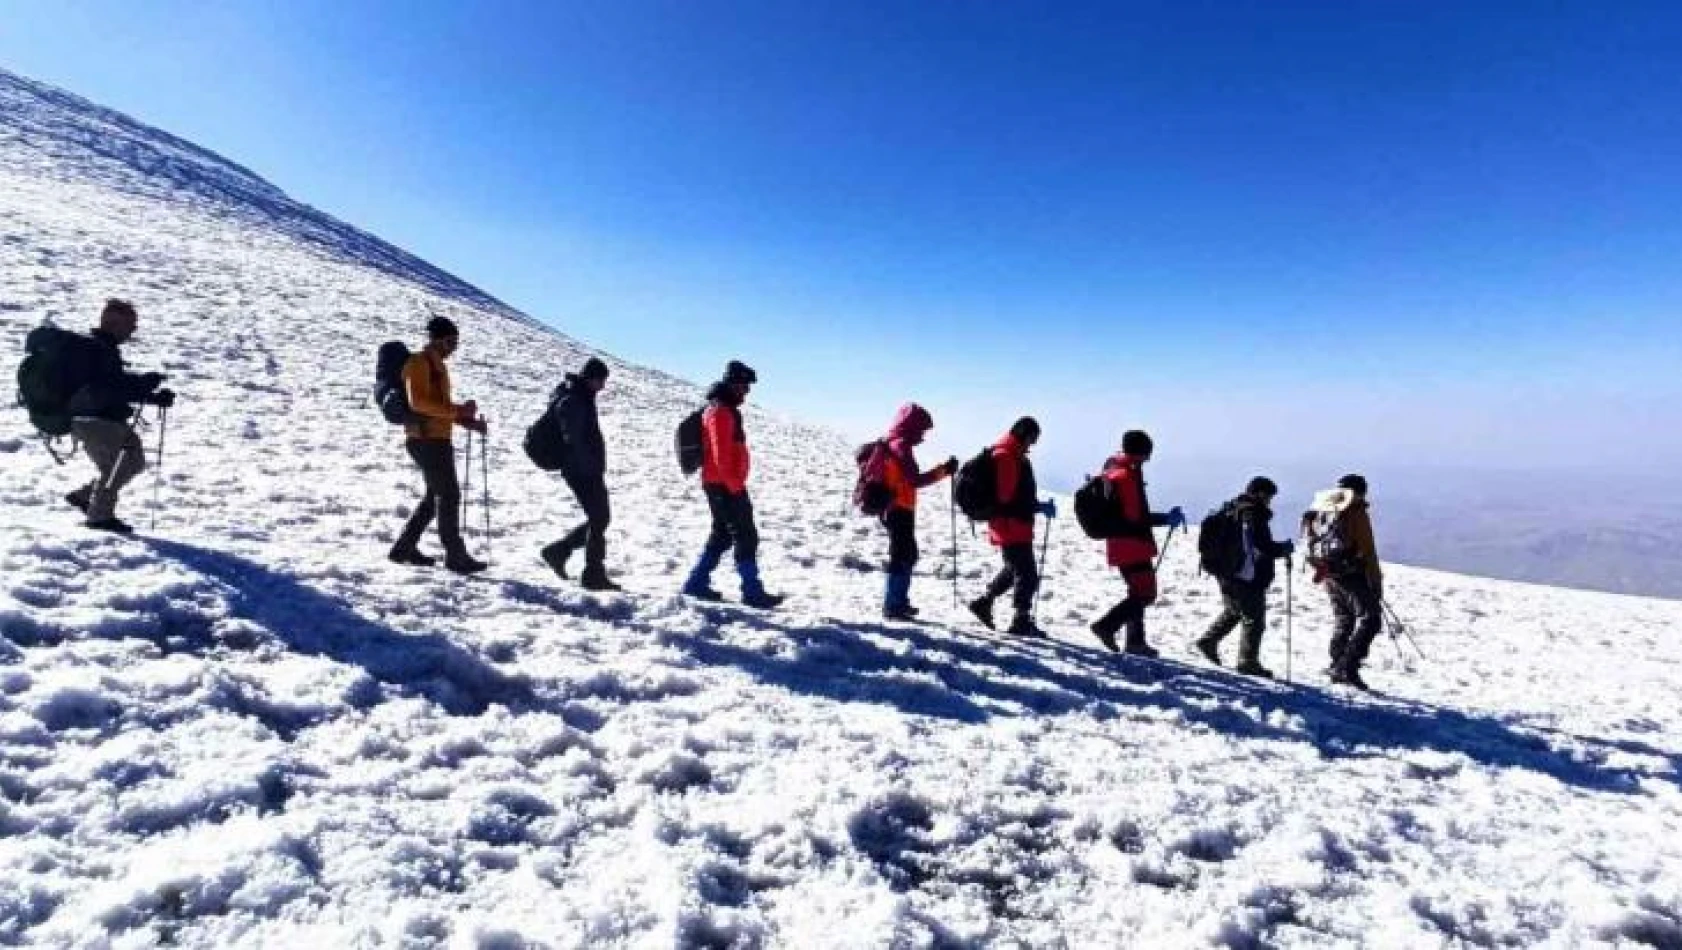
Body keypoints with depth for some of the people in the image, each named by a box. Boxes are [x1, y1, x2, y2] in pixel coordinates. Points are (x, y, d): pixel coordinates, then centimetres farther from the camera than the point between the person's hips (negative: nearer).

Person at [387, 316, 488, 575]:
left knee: (435, 496, 15)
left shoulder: (437, 365, 20)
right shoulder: (419, 363, -10)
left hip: (438, 440, 10)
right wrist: (457, 410, -28)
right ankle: (455, 555, -2)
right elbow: (418, 402, -23)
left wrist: (469, 421, 12)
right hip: (427, 440, -10)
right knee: (449, 495, -8)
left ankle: (404, 548, 23)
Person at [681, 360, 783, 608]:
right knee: (746, 536, -6)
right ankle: (752, 591, -2)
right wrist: (734, 484, -20)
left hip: (720, 484, 10)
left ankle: (697, 583, 21)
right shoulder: (720, 411, -14)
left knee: (722, 536, 16)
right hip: (724, 485, -10)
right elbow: (721, 453, -21)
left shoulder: (726, 410, 19)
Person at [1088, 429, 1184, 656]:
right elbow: (1136, 517, -22)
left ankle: (1135, 640, 22)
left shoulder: (1111, 469, 11)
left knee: (1138, 592, 18)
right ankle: (1107, 625, -10)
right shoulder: (1128, 475, -19)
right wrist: (1167, 519, -13)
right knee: (1146, 593, -5)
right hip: (1133, 545, -10)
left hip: (1119, 543, 10)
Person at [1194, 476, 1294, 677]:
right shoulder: (1254, 516, -17)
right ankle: (1248, 661, 7)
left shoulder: (1230, 510, 8)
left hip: (1226, 575, 8)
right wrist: (1285, 547, -1)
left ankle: (1209, 640, 25)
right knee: (1254, 619, 3)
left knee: (1233, 611, 26)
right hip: (1249, 578, -8)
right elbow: (1264, 548, -19)